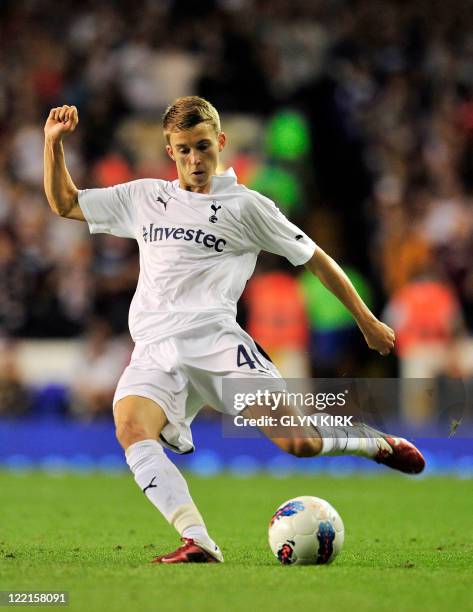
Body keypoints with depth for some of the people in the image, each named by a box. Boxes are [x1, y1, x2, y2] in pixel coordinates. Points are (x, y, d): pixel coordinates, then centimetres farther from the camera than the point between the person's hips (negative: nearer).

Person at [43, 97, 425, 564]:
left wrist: (368, 324, 16)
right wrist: (54, 142, 13)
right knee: (131, 429, -31)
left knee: (298, 443, -17)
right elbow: (64, 204, 27)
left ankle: (379, 445, 16)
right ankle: (197, 543, -38)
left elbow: (316, 259, 15)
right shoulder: (144, 198, 21)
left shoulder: (245, 206, 9)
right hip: (154, 350, 3)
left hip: (214, 340, -3)